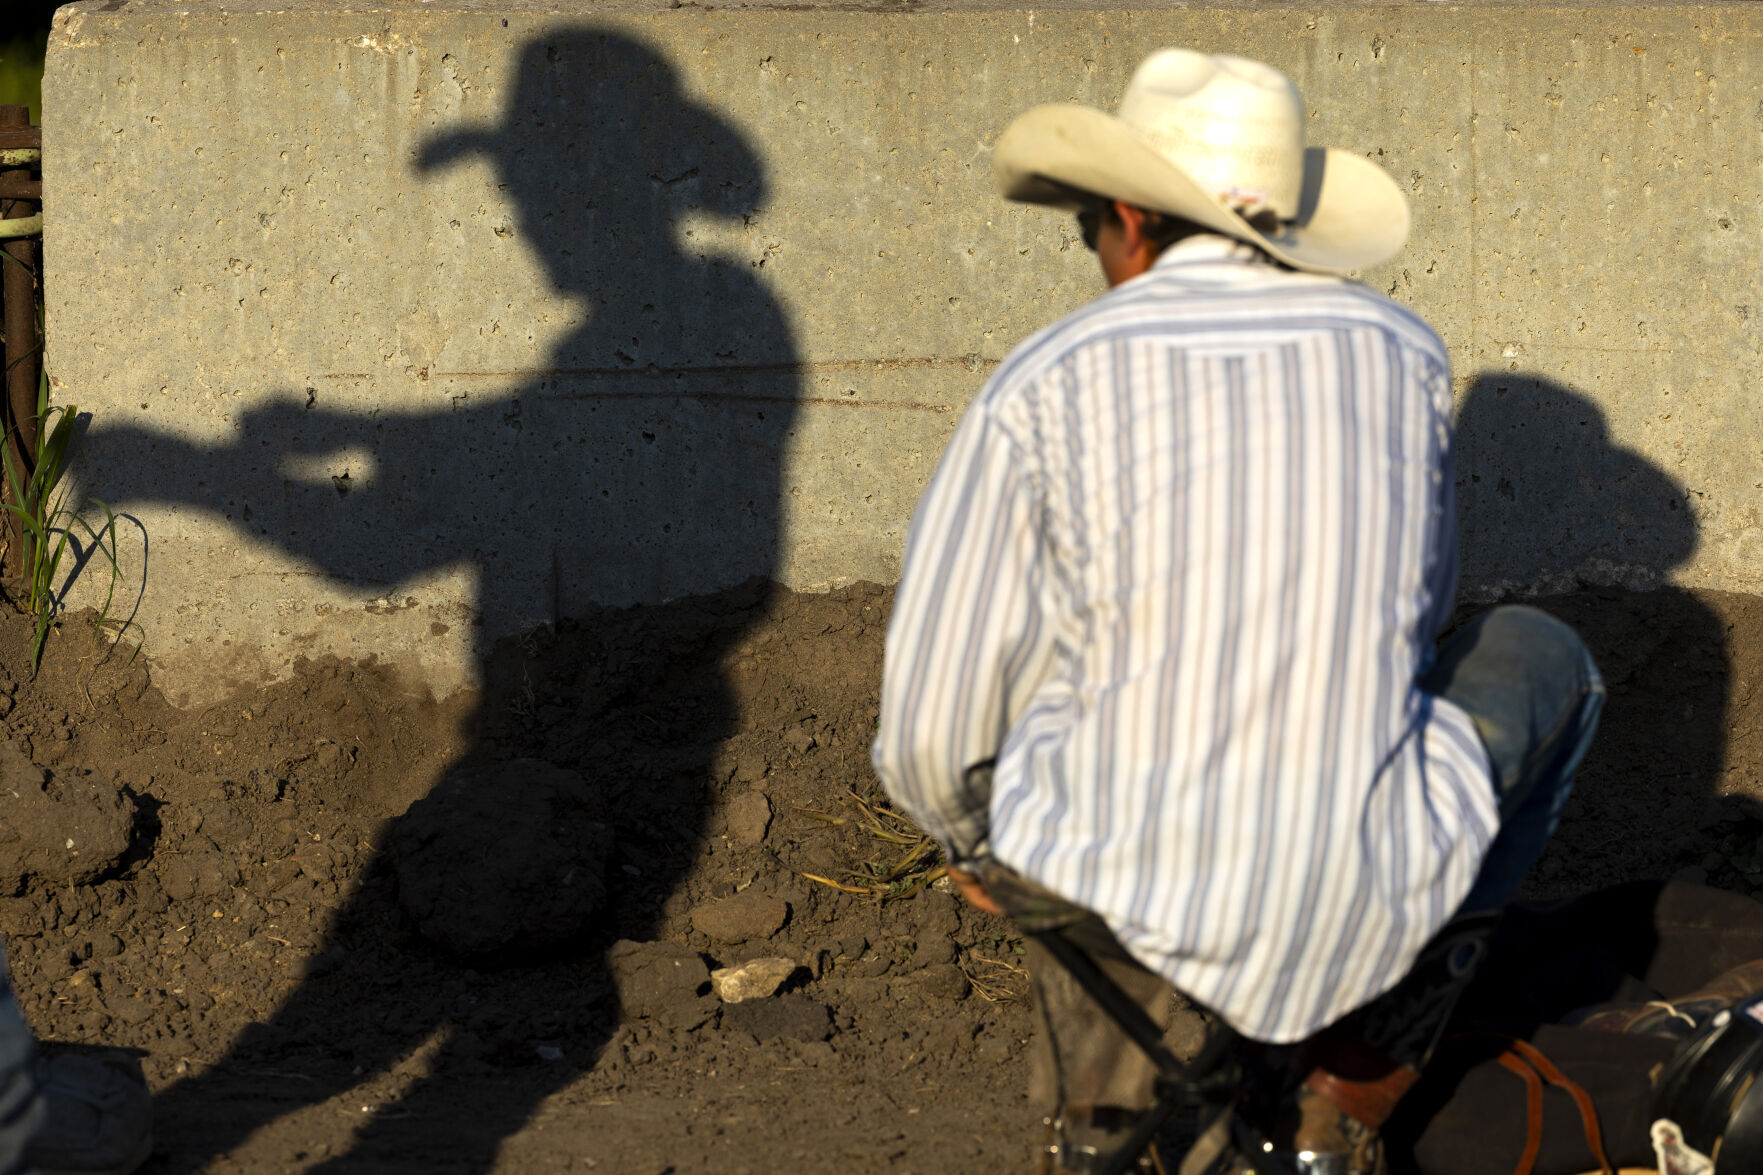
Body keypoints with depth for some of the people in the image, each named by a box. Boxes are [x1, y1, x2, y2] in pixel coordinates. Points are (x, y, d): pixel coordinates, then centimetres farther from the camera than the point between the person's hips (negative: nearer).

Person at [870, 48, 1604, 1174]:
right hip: (1372, 896, 0)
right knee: (1539, 658, 31)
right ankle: (1360, 1047, 23)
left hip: (1116, 874, 0)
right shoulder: (1403, 352, 4)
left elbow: (932, 721, 0)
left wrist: (969, 837, 23)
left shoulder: (1044, 385, -4)